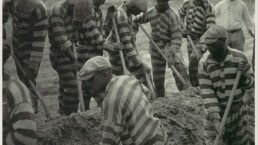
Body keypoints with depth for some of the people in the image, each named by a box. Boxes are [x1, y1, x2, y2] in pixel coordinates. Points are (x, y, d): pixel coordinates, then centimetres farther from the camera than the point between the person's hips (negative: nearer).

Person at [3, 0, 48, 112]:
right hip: (17, 39, 5)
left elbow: (39, 42, -32)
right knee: (21, 73, 13)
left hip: (32, 42, -5)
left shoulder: (40, 13, -36)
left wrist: (32, 66, -30)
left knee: (28, 77, -15)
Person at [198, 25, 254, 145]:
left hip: (237, 110, 1)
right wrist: (215, 119, -26)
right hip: (215, 112, -1)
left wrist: (243, 75, -22)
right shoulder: (204, 64, -13)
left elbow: (250, 83, 2)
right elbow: (207, 93, -17)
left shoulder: (239, 58, -9)